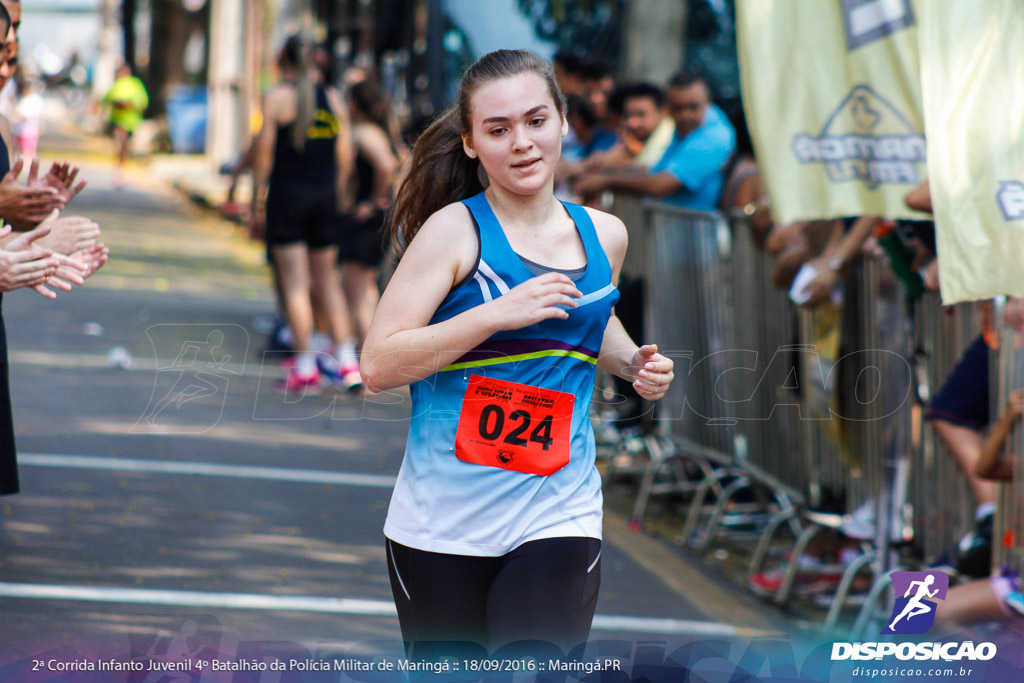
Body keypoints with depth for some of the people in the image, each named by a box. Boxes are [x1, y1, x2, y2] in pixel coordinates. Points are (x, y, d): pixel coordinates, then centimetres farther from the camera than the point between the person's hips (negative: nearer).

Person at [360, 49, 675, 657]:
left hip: (558, 512, 2)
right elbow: (378, 366, -14)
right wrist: (497, 313, -21)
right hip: (445, 516, -2)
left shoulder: (605, 236, 8)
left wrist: (634, 363, 10)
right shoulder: (454, 230, -6)